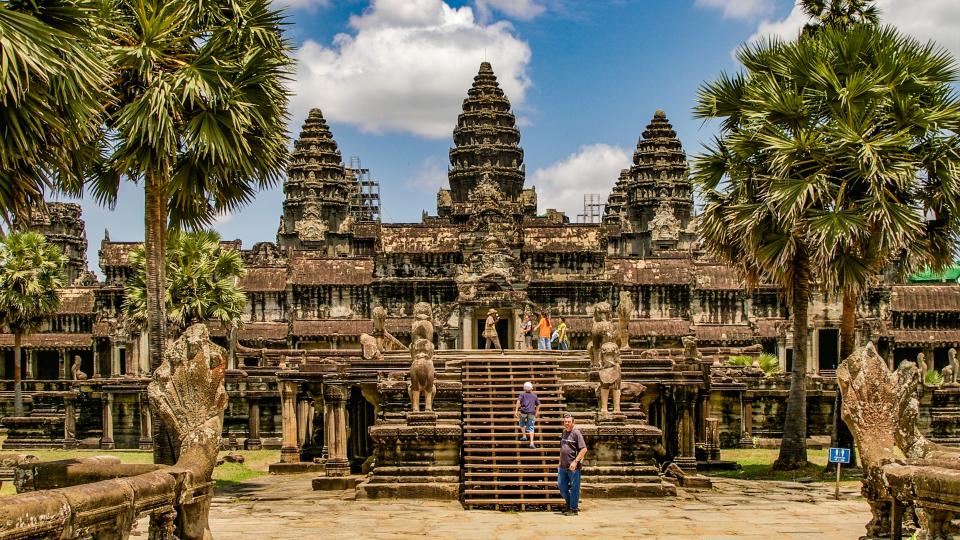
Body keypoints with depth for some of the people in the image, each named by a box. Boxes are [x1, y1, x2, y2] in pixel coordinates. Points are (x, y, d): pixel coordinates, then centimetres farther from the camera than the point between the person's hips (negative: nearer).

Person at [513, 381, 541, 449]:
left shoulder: (522, 394, 7)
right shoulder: (534, 396, 16)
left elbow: (518, 402, -7)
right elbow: (538, 405, 20)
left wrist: (516, 411, -11)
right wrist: (536, 413, 28)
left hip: (523, 411, -2)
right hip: (531, 413, 2)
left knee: (521, 424, 28)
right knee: (531, 428, 0)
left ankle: (524, 436, 20)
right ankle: (531, 443, -10)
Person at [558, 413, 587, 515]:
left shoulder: (576, 433, -10)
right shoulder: (564, 433, 13)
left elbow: (584, 449, -16)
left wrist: (575, 462, -19)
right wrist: (560, 463, 21)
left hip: (573, 466, -8)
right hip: (563, 466, 8)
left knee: (574, 488, 1)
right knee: (561, 485, 12)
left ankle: (574, 508, 10)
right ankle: (569, 504, 28)